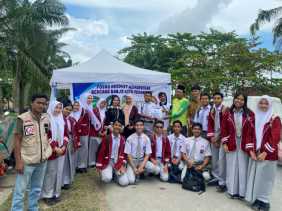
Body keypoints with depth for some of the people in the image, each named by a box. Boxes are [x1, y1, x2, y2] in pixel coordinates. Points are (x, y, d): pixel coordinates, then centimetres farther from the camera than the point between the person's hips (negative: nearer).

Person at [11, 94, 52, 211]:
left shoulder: (46, 118, 1)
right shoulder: (22, 118, -12)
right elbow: (17, 141, -12)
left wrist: (48, 150, 8)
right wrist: (18, 161, -14)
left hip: (42, 161, 5)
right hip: (26, 161, -5)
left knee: (37, 189, 19)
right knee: (20, 190, 5)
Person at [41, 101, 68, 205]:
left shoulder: (62, 120, 9)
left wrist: (63, 147, -4)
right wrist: (55, 148, -16)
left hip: (61, 151, 6)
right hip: (51, 151, -5)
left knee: (59, 172, 11)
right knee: (50, 173, 2)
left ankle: (56, 193, 25)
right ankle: (47, 195, 18)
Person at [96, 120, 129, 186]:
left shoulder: (123, 139, 3)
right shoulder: (106, 138, -6)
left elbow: (124, 153, 5)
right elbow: (101, 152, -4)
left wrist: (123, 165, -8)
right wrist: (99, 166, -6)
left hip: (119, 162, 2)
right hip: (108, 162, -2)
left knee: (124, 182, -14)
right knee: (107, 178, -30)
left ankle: (116, 174, 18)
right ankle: (108, 173, 8)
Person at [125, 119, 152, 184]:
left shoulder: (146, 138, -6)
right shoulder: (130, 138, -11)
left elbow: (147, 155, -7)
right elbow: (128, 154, -9)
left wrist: (141, 167, -21)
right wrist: (134, 168, -18)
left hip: (142, 160, 3)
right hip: (132, 160, -2)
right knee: (131, 181, -25)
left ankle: (141, 172, 4)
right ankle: (136, 172, 10)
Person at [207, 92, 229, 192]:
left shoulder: (226, 110, -8)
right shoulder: (212, 111, 11)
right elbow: (210, 125, 10)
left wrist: (218, 138, -11)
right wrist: (211, 137, -3)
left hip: (222, 137, -6)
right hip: (214, 136, 6)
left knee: (221, 159, -9)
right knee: (214, 158, 12)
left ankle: (222, 182, -2)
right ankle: (216, 177, 25)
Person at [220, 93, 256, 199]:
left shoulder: (250, 114, -2)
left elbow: (252, 131, -5)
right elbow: (224, 129, 2)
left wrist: (250, 146, -10)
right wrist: (224, 143, -4)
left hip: (244, 144, -1)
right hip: (231, 144, 1)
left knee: (243, 167, 6)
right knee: (232, 167, 9)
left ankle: (242, 191, 20)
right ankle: (232, 190, 21)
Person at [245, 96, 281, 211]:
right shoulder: (254, 118, 8)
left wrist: (265, 152, -15)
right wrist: (251, 150, -5)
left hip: (268, 154, -4)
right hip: (255, 153, 4)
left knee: (265, 177, 3)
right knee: (254, 176, 9)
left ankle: (264, 201, 16)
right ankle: (256, 199, 23)